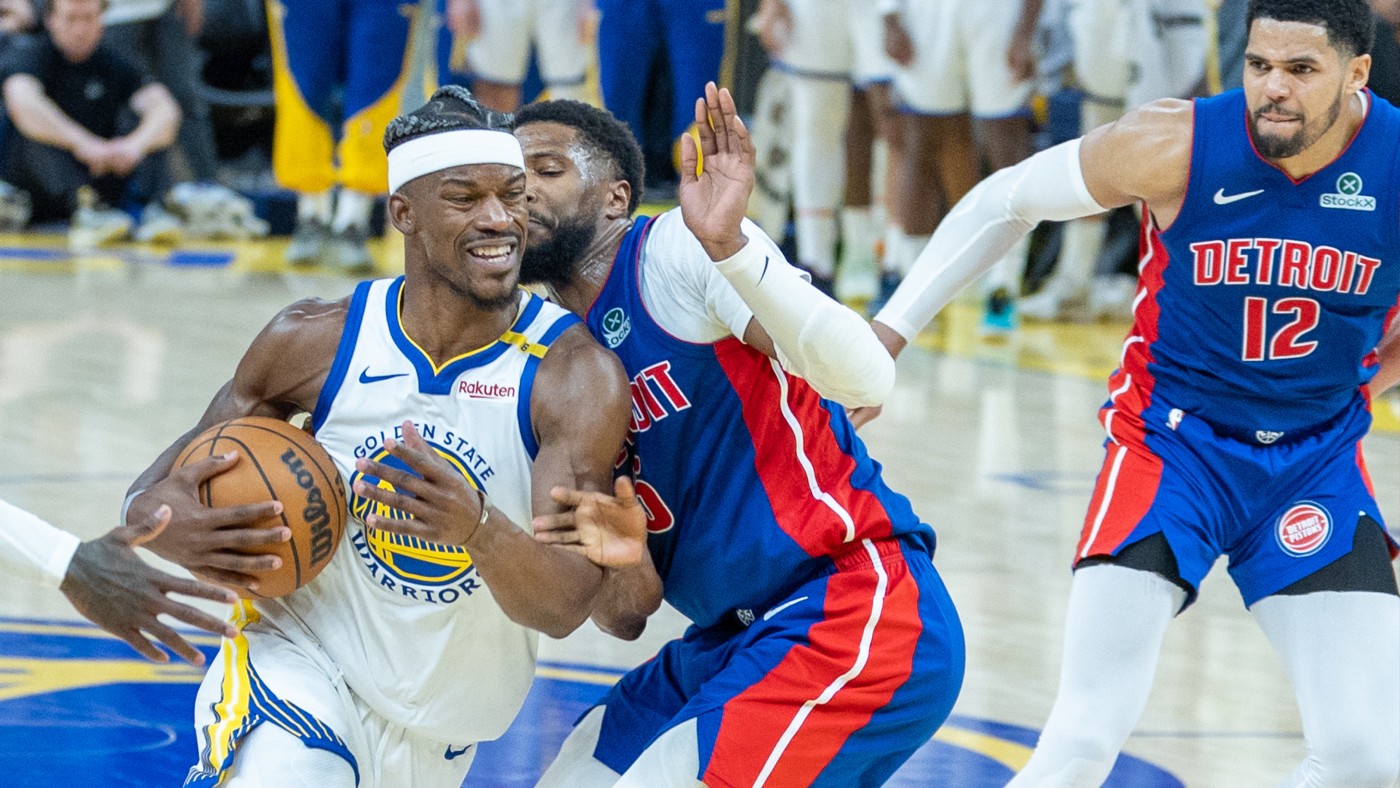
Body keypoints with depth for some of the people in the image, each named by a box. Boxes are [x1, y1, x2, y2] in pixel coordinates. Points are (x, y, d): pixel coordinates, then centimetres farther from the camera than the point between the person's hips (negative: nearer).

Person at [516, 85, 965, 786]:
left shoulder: (677, 250, -9)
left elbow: (866, 379, -25)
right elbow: (624, 618, 11)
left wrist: (728, 247, -36)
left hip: (852, 620, -9)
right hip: (732, 639, 9)